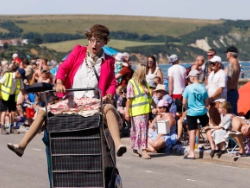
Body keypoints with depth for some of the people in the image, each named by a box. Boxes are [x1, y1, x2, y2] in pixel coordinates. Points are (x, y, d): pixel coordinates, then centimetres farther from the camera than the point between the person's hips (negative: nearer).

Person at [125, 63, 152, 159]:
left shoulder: (144, 82, 16)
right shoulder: (132, 83, -7)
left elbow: (149, 96, 24)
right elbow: (129, 99, -11)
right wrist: (127, 112, -14)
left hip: (145, 110, 8)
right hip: (137, 111, -8)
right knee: (141, 130, -12)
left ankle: (135, 150, 16)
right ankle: (144, 150, -14)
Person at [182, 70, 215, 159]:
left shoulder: (188, 88, -12)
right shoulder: (203, 88, -3)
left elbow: (184, 102, -8)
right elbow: (206, 102, 3)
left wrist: (187, 107, 11)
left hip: (191, 112, -3)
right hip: (202, 111, 3)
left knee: (192, 132, 1)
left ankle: (192, 153, 4)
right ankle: (212, 147, 15)